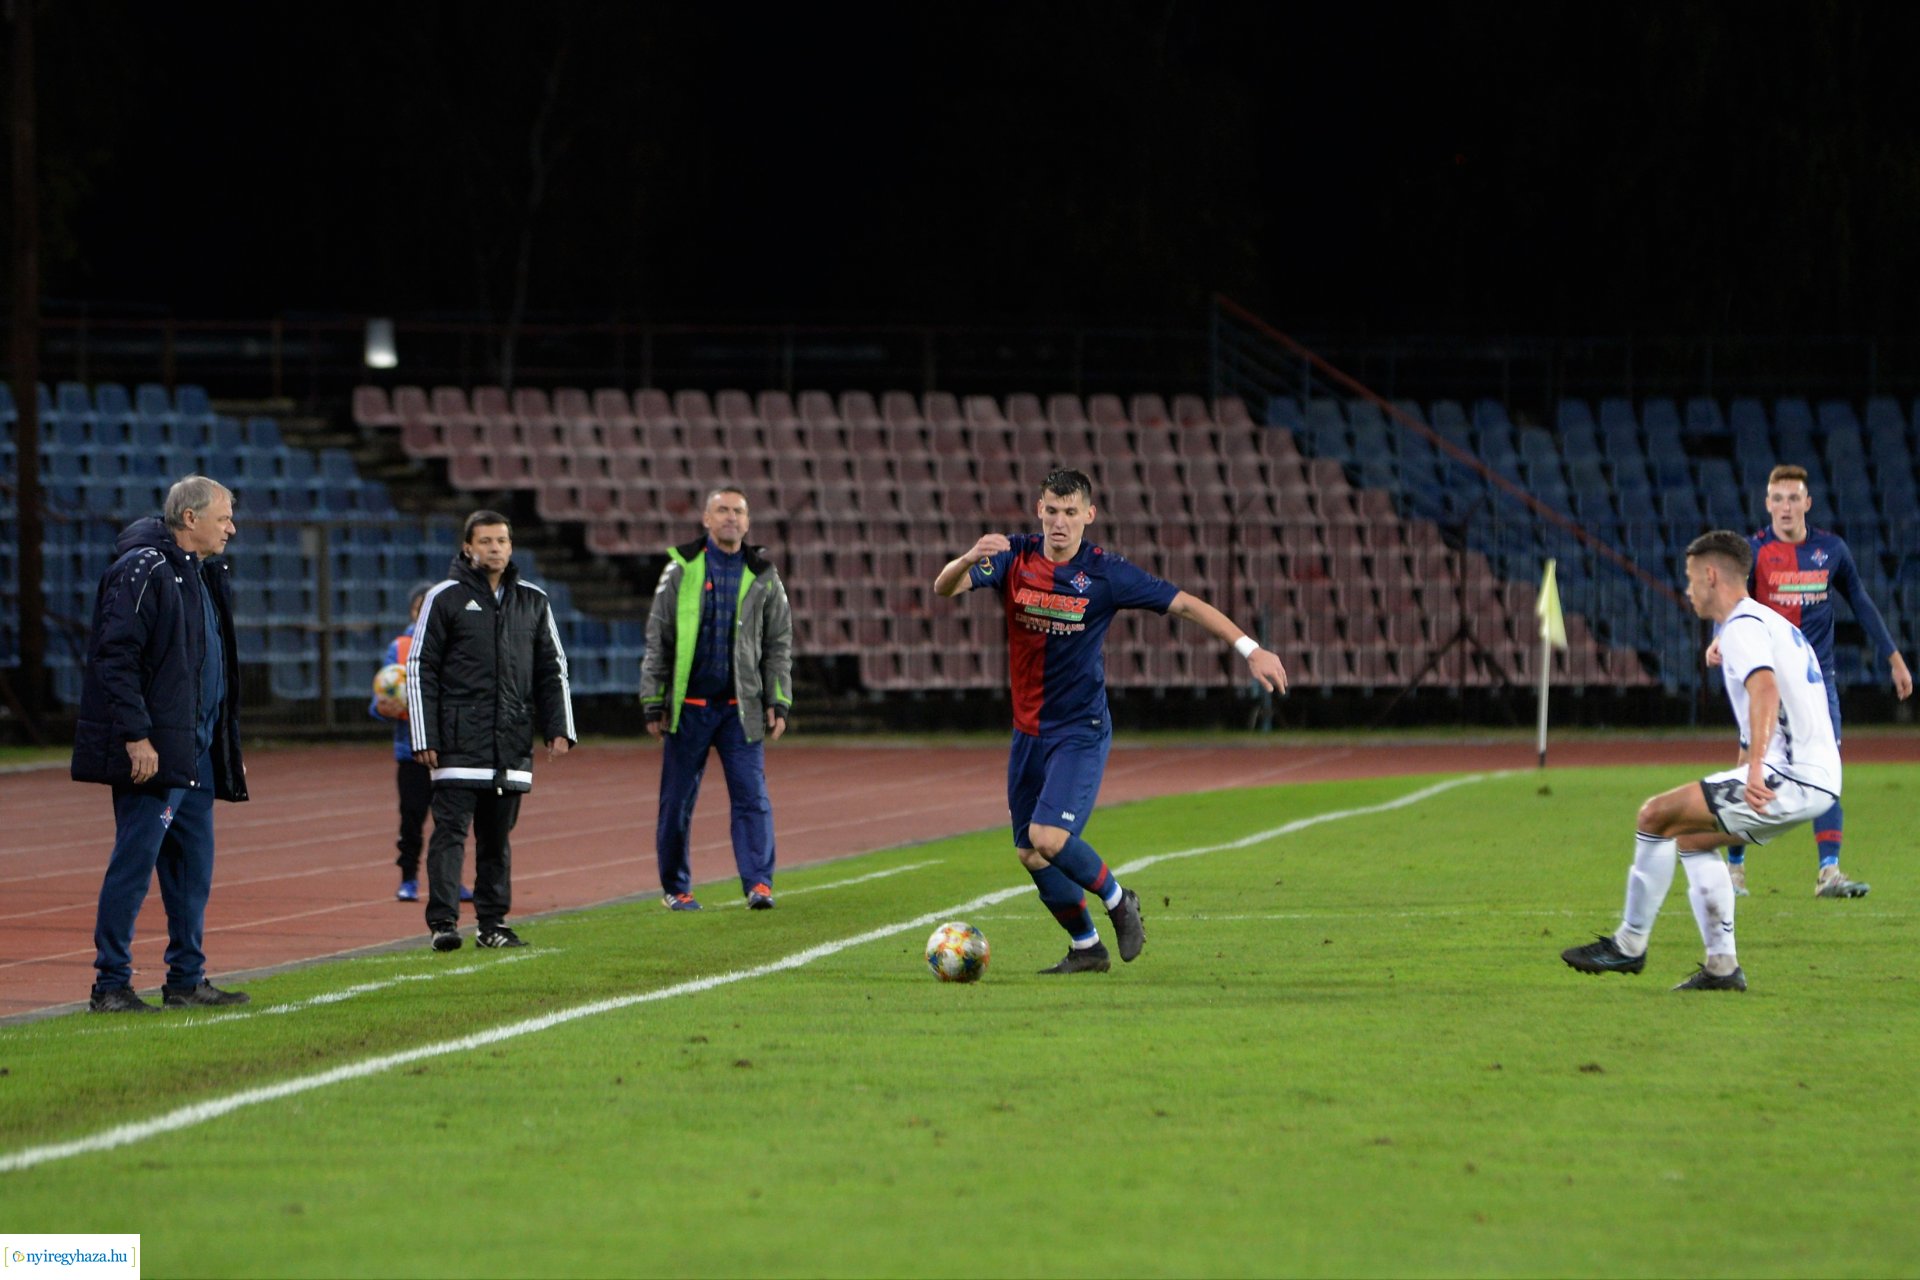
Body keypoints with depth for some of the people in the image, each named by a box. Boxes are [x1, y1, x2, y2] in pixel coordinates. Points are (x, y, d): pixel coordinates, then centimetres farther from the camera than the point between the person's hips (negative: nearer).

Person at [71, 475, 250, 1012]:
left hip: (197, 754, 9)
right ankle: (110, 985, -4)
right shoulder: (142, 570, -11)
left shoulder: (203, 574, 18)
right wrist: (137, 737, -23)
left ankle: (187, 981, 18)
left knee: (194, 866, 11)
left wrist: (229, 750, 21)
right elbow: (115, 658, -18)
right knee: (134, 862, -7)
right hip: (151, 753, -9)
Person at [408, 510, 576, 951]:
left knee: (498, 836, 7)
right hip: (459, 743, -4)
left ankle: (493, 923, 13)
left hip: (512, 744, 4)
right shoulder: (445, 598, 1)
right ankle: (443, 922, -12)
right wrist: (424, 738, -6)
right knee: (451, 831, -9)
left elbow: (552, 668, 20)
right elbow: (420, 669, 1)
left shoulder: (532, 601, 14)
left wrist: (559, 729, 8)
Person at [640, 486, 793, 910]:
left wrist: (778, 702, 2)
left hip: (741, 707, 1)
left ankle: (758, 883, -14)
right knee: (677, 802, 4)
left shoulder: (762, 576, 8)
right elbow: (657, 640, 4)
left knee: (752, 796, -10)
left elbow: (779, 645, 11)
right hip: (688, 706, -1)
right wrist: (654, 703, 0)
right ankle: (675, 887, 16)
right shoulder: (681, 569, 3)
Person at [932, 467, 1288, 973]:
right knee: (1030, 854, 9)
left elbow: (1185, 604, -8)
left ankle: (1118, 901, 6)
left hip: (1080, 732, -5)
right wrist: (968, 560, -39)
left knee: (1048, 840, -21)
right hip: (1028, 731, 5)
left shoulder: (1104, 572, -12)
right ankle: (1086, 948, 28)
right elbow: (944, 587, -15)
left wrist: (1251, 649, -15)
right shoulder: (1014, 557, -4)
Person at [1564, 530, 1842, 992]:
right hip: (1817, 776, 10)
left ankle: (1630, 944, 4)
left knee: (1657, 815, -7)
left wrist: (1755, 767, -40)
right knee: (1691, 837, 20)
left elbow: (1765, 689, -28)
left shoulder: (1741, 627, -10)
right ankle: (1721, 966, 15)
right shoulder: (1773, 623, 23)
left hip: (1791, 777, -10)